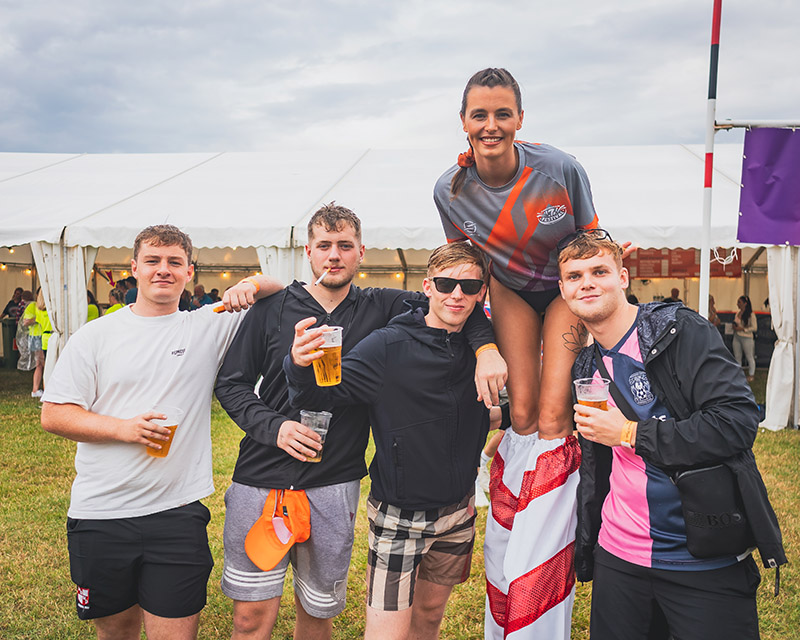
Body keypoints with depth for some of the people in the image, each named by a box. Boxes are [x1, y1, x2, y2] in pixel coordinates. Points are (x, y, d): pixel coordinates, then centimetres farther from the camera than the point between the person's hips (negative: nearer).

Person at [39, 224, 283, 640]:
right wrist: (124, 428, -13)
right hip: (99, 516, 1)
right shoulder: (96, 335, 2)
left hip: (177, 513, -1)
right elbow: (53, 415, 0)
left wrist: (253, 284, -15)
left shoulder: (210, 328, 2)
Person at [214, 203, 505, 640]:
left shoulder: (381, 308, 3)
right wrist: (273, 426, -13)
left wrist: (487, 348, -14)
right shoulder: (273, 309, 2)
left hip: (334, 486, 1)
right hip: (262, 478, 0)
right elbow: (231, 383, 4)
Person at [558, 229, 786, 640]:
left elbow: (738, 421, -21)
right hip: (618, 557, 6)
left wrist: (630, 433, -18)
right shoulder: (587, 366, 9)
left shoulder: (681, 332, -10)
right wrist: (584, 550, 17)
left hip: (706, 562, -5)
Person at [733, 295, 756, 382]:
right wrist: (734, 326, 1)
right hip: (737, 337, 7)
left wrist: (742, 329, -18)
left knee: (749, 357, 3)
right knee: (737, 357, 10)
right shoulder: (737, 313, 10)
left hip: (747, 338, -7)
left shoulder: (751, 315, -10)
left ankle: (751, 375, 14)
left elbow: (754, 328, -12)